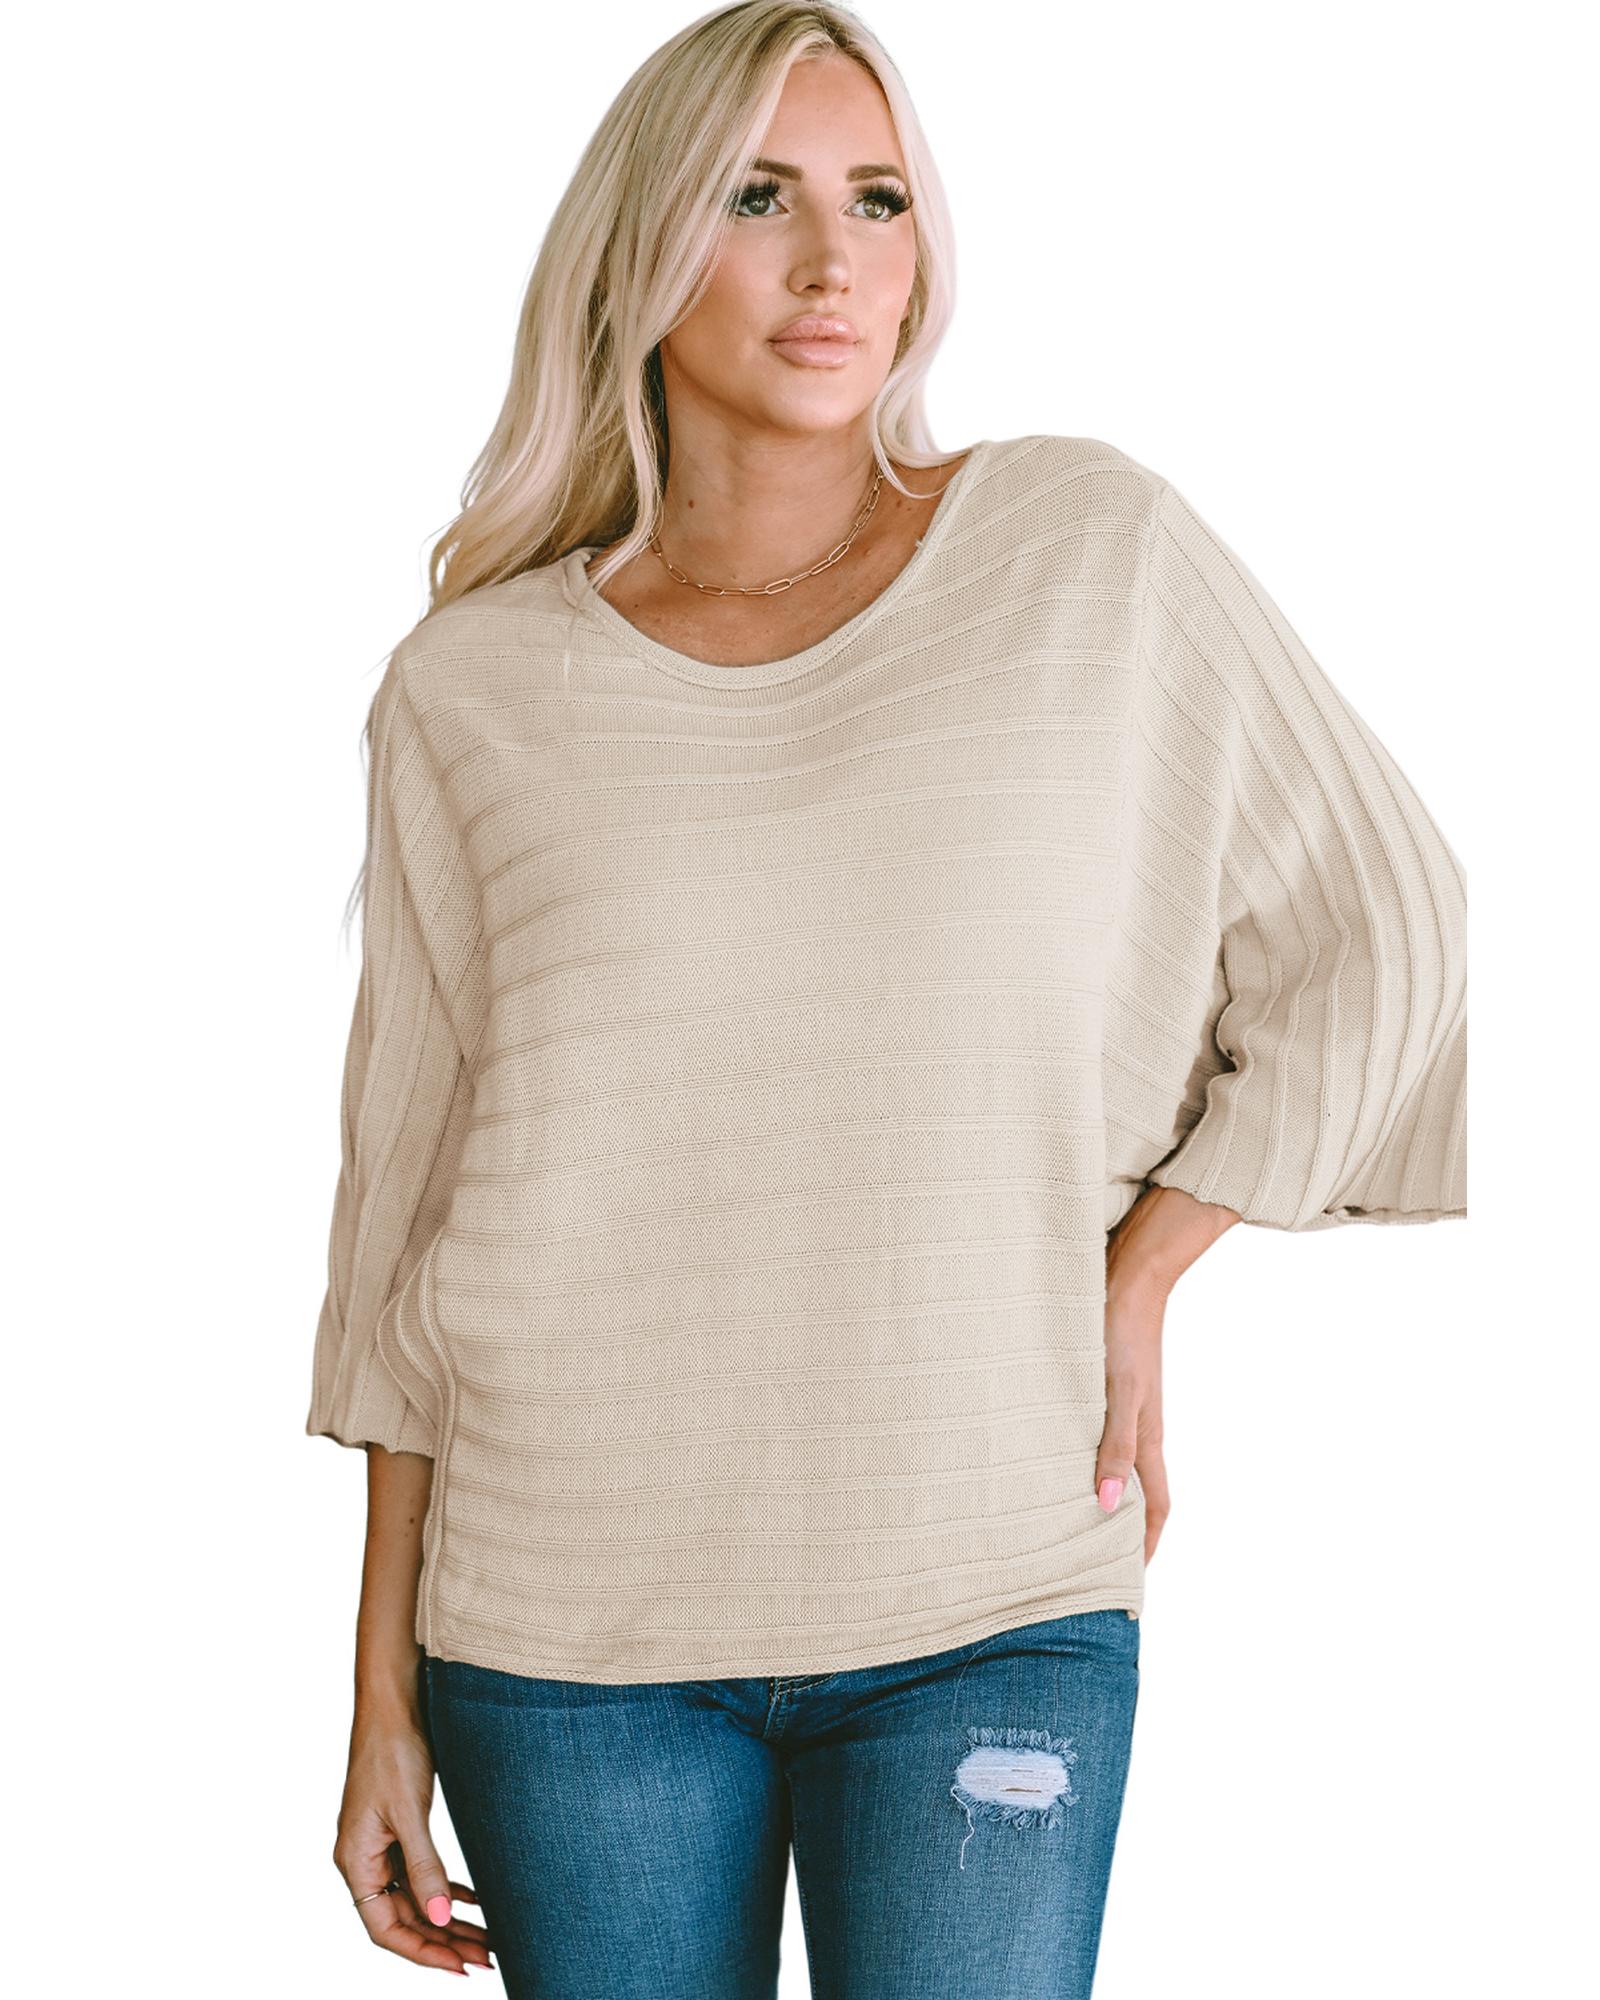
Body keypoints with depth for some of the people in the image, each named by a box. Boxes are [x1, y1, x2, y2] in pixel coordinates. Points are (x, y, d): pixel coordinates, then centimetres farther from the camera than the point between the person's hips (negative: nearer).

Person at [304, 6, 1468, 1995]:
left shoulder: (1097, 554, 1)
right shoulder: (471, 694, 2)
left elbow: (1376, 941, 8)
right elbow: (407, 1212, 6)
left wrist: (1136, 1278, 1)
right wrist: (383, 1700, 7)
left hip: (990, 1611, -1)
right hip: (569, 1630, 1)